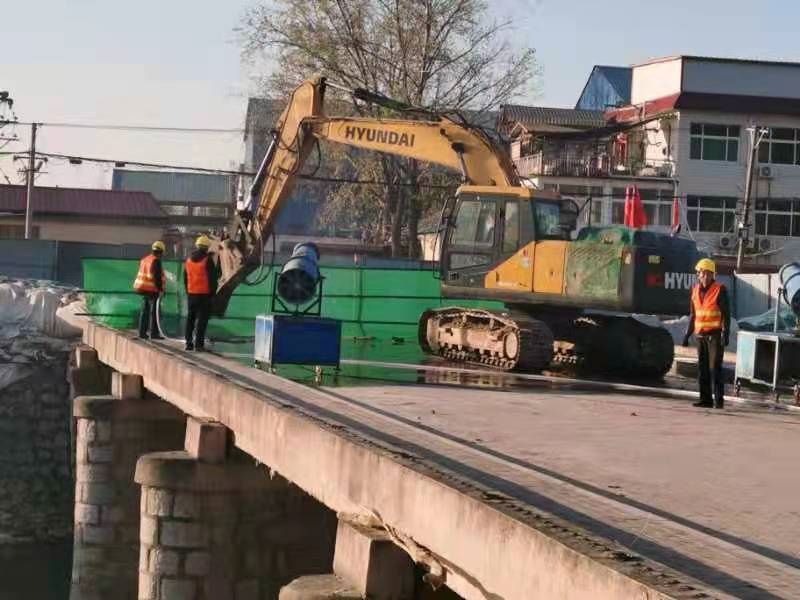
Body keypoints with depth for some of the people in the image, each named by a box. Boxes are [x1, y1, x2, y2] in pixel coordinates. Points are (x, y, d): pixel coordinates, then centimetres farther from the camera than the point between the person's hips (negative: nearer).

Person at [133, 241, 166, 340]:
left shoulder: (144, 259, 12)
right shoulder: (156, 261, -14)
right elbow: (157, 276, -19)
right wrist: (161, 289, -15)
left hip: (144, 289, 8)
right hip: (152, 290, -8)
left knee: (145, 311, 13)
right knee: (154, 311, -5)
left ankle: (142, 332, 15)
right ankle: (154, 333, -6)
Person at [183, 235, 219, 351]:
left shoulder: (188, 260, 10)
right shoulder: (208, 260, -10)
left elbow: (185, 278, 16)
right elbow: (213, 277, -9)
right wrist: (213, 292, 1)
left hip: (192, 293, 6)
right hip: (204, 294, -5)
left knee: (190, 318, 13)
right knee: (202, 319, -5)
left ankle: (189, 343, 13)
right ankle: (198, 344, -10)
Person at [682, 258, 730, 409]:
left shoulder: (720, 289, -6)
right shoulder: (695, 290, 12)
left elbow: (726, 314, -8)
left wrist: (725, 333, -17)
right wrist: (688, 334, 19)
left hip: (715, 334, -6)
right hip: (700, 334, 6)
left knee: (715, 367, -10)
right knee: (702, 368, 6)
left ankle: (719, 400, -8)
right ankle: (705, 399, 11)